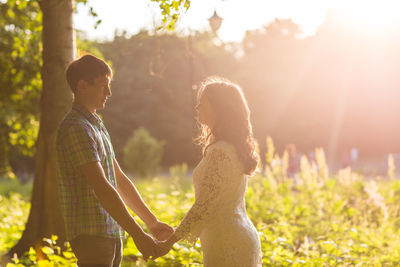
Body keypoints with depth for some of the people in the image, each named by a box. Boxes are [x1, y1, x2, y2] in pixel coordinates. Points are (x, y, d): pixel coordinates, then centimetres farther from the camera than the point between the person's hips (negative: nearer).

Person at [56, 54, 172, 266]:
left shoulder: (97, 126, 18)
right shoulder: (75, 129, -14)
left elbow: (120, 180, 21)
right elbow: (101, 187, -21)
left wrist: (152, 222, 17)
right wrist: (138, 234, -22)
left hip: (111, 234, 9)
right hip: (91, 234, -9)